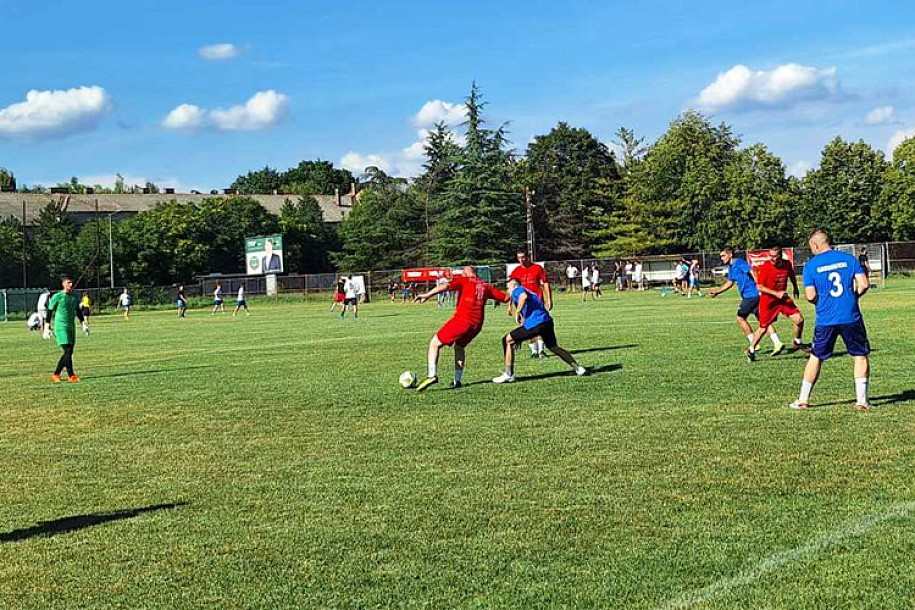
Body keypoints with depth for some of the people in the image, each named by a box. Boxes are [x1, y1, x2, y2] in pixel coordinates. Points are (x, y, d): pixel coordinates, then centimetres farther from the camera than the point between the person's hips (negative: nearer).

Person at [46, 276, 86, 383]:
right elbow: (50, 311, -3)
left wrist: (83, 323, 13)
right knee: (68, 351, -14)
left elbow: (78, 311, 22)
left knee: (68, 353, 5)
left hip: (71, 328, 7)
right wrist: (48, 327, -6)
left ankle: (56, 375, 16)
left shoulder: (74, 297, 13)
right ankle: (71, 376, -11)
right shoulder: (57, 297, -5)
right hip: (61, 327, -7)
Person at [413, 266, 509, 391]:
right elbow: (505, 298, 22)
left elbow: (447, 286, -12)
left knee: (435, 343, 4)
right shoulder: (486, 286, 19)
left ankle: (432, 375, -14)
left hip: (462, 320, -6)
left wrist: (427, 295, -23)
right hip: (477, 324, 6)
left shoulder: (463, 280, 6)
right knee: (459, 346, 30)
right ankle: (457, 380, 22)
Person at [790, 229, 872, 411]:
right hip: (851, 317, 0)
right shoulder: (849, 258, 1)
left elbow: (810, 296, -7)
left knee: (816, 357, 14)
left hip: (825, 319, 0)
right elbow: (864, 284, -4)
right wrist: (852, 297, 13)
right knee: (861, 356, 12)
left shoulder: (811, 265, -2)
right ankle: (861, 400, 5)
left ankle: (803, 400, 17)